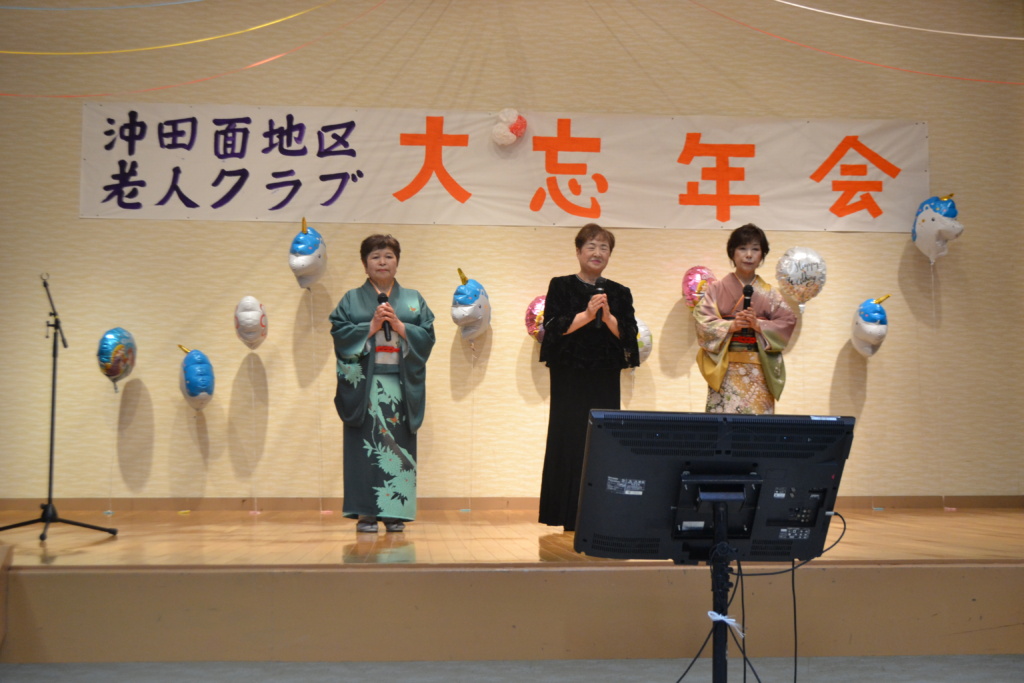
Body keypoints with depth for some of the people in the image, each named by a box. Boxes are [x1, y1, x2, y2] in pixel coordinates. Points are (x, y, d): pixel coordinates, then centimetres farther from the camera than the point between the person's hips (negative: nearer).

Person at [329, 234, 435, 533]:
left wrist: (398, 325, -9)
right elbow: (339, 333, -2)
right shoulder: (351, 299, 10)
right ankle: (366, 512, 1)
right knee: (367, 445, -5)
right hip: (364, 383, -1)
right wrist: (371, 326, -11)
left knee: (398, 445, -1)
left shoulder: (413, 300, 14)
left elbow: (427, 335, 3)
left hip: (400, 384, 1)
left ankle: (395, 513, 5)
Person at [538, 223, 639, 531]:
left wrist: (608, 317, -15)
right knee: (569, 441, -3)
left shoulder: (619, 293, 11)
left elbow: (629, 335, 2)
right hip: (569, 378, -2)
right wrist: (586, 314, -18)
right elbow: (553, 326, -8)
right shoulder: (561, 287, 4)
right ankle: (567, 516, 4)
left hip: (604, 379, 2)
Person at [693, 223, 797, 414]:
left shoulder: (769, 295, 10)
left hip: (759, 373, 1)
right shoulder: (717, 289, 6)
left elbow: (787, 322, 1)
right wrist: (731, 325, -18)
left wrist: (758, 325, -14)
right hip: (725, 371, -1)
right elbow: (703, 322, -3)